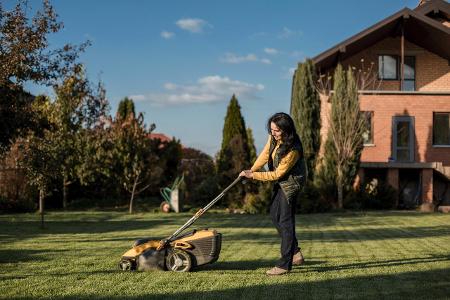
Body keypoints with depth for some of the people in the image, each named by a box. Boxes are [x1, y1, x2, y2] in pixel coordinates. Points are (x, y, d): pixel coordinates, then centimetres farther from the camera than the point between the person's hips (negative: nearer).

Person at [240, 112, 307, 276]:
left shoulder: (293, 150, -33)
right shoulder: (273, 137, -11)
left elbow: (277, 174, -26)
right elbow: (265, 154, 4)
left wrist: (253, 175, -22)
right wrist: (252, 170, -6)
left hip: (291, 183, -9)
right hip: (280, 182, 10)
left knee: (285, 222, -9)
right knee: (275, 215, 16)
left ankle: (285, 265, -3)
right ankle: (295, 253, 26)